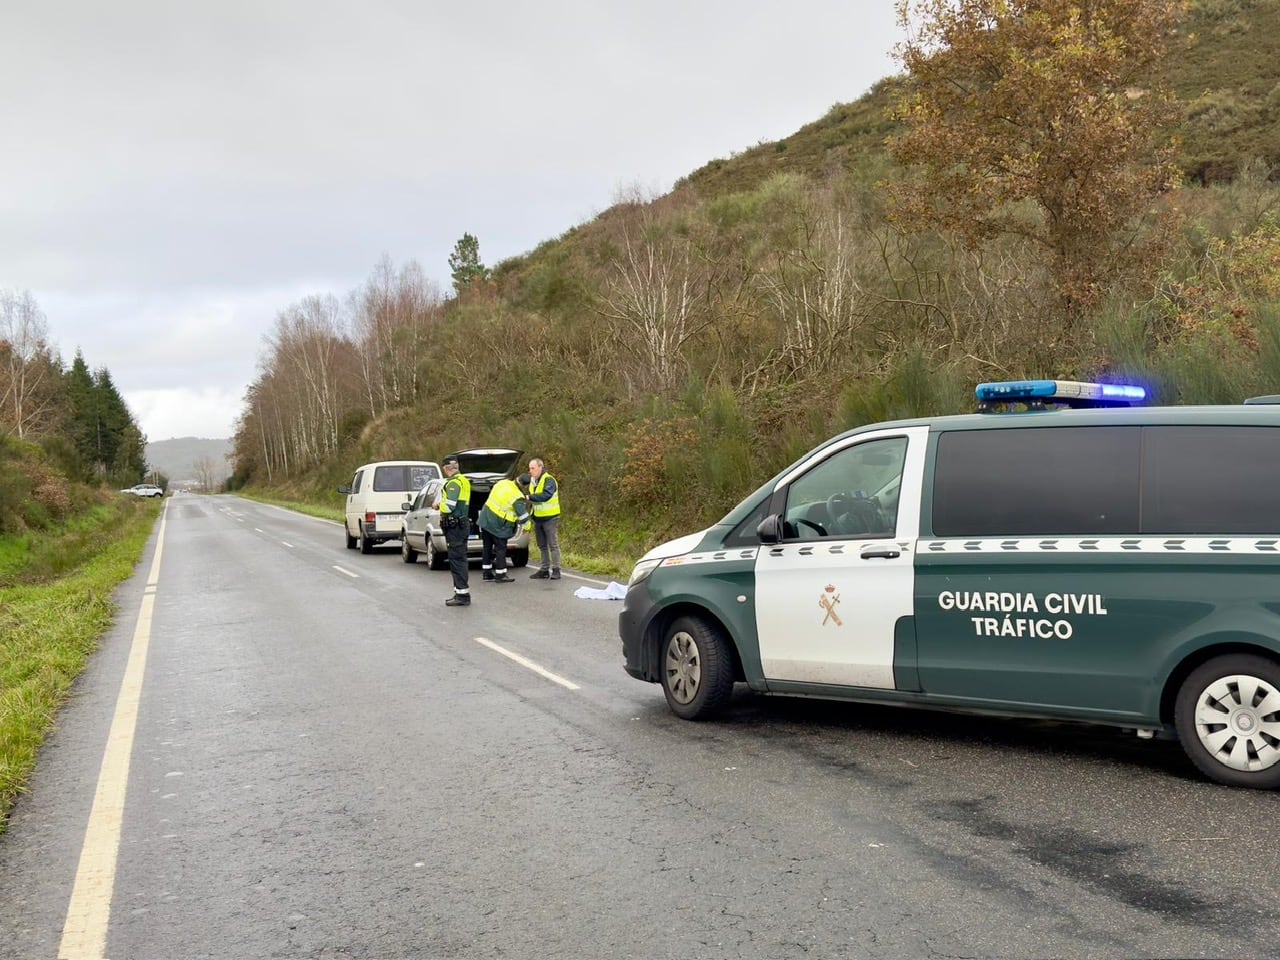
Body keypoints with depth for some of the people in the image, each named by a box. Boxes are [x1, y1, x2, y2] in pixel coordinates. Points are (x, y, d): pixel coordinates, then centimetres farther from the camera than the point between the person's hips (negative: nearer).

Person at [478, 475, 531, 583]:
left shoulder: (502, 483, 1)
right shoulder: (517, 498, -19)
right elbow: (523, 515, -15)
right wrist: (527, 527, 4)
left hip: (485, 519, 7)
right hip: (498, 525, -7)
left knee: (487, 547, 14)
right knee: (500, 548, 2)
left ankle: (486, 573, 23)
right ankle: (500, 575, 5)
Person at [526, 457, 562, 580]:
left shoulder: (548, 480, -18)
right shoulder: (532, 480, 7)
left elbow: (546, 495, -33)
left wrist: (530, 497, -33)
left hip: (550, 518, -8)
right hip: (538, 518, 8)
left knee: (553, 545, -4)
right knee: (542, 546, 13)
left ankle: (555, 570, -1)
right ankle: (544, 570, 20)